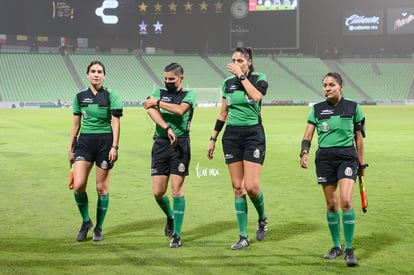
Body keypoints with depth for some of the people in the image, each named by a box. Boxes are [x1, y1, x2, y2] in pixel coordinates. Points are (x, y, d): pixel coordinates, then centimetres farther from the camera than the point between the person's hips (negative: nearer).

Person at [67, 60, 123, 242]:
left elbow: (116, 123, -4)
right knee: (78, 185, -11)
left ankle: (98, 228, 15)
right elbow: (76, 124, 14)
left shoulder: (110, 96, -1)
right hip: (84, 142, 3)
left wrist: (114, 147, -11)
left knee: (102, 188, 1)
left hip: (105, 141, -2)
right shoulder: (80, 97, 8)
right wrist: (70, 148, 13)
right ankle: (86, 222, 12)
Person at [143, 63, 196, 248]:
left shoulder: (189, 94, 6)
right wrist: (167, 128, -24)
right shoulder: (159, 92, 12)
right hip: (160, 143, 3)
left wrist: (158, 103, -7)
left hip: (180, 144, -3)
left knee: (177, 189, -5)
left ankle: (176, 234, 3)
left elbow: (180, 110, -16)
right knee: (158, 192, 0)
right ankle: (170, 217, 32)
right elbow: (151, 110, -9)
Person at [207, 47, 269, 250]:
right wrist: (213, 139, 13)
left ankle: (262, 219, 19)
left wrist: (241, 75, -18)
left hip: (253, 135, -4)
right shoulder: (228, 83, 8)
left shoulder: (259, 78, -3)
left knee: (251, 186, -12)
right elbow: (223, 114, 14)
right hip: (231, 136, 4)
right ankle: (243, 236, 8)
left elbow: (256, 96, -25)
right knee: (237, 187, 3)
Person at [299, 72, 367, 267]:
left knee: (346, 201, -17)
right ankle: (336, 246, 21)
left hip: (347, 156, -2)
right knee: (331, 204, 5)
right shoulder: (317, 109, 6)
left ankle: (349, 249, -6)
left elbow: (359, 137, 8)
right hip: (324, 157, 2)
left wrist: (361, 163, 9)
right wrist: (304, 152, -17)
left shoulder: (353, 108, 3)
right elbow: (308, 135, 2)